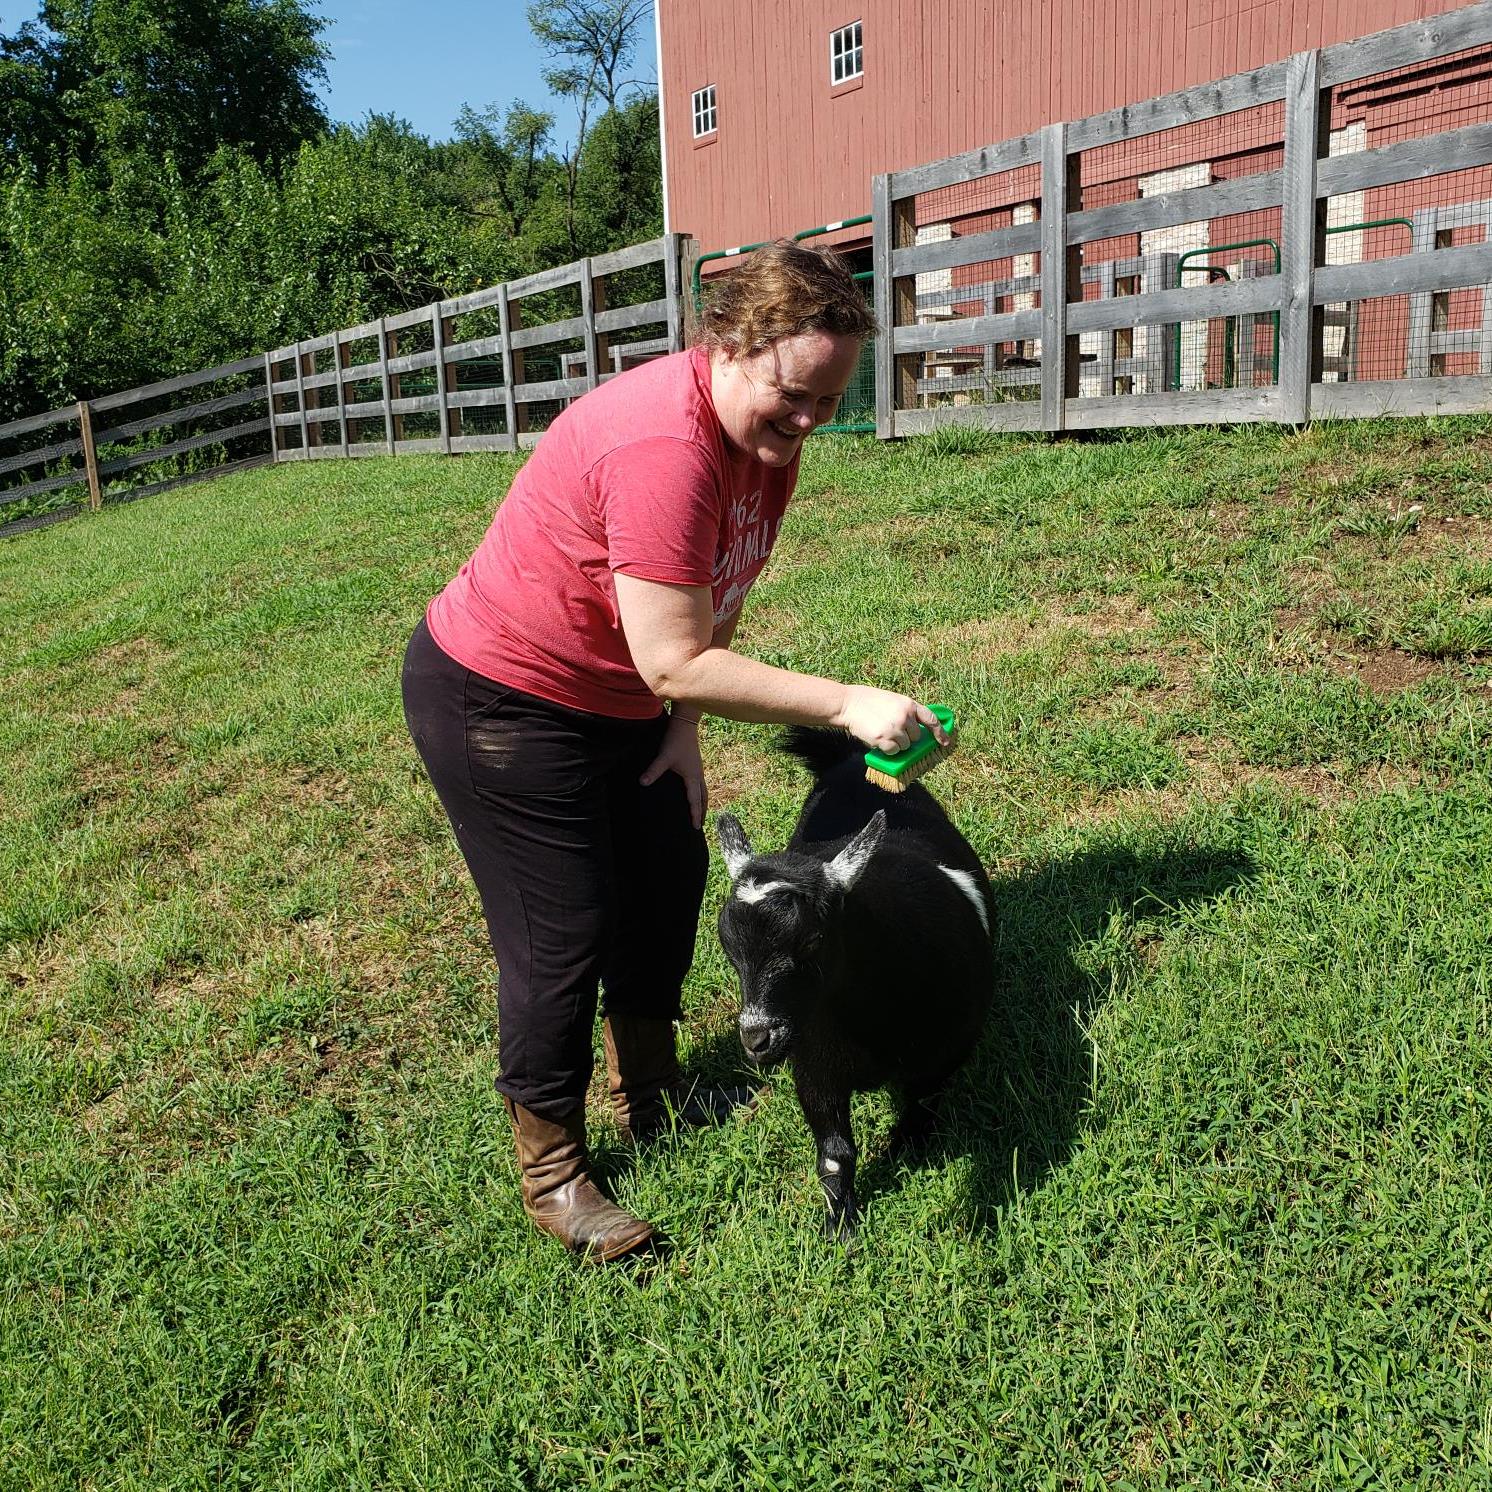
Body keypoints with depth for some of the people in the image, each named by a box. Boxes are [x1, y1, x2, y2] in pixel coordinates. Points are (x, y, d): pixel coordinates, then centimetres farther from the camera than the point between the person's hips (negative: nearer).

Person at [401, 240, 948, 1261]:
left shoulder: (769, 434, -4)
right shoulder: (662, 446, -34)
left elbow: (717, 603, 4)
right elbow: (674, 661, -34)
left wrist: (684, 730, -3)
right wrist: (847, 706, -32)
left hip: (610, 699, 9)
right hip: (497, 703, -9)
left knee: (671, 875, 15)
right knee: (565, 934, -4)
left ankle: (649, 1091, 37)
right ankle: (552, 1174, 16)